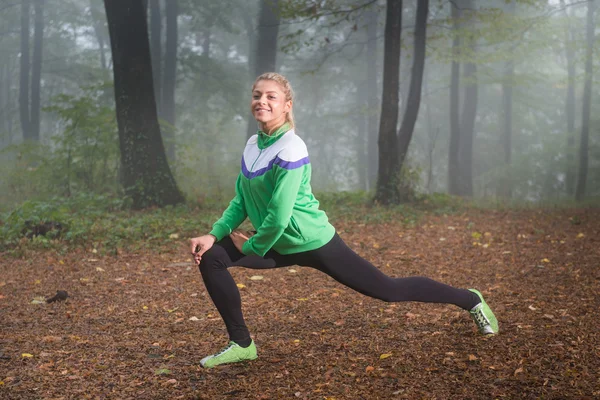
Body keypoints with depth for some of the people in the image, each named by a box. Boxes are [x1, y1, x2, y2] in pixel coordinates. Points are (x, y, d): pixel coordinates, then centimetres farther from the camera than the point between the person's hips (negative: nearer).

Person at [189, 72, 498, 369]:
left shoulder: (290, 149, -23)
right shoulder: (252, 145, 2)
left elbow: (279, 215, -25)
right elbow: (241, 199, 9)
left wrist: (251, 247, -11)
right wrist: (215, 234, -2)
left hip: (315, 244, -7)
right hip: (281, 247, 8)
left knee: (389, 290, 1)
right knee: (211, 257, -5)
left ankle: (470, 300, 25)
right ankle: (241, 345, 6)